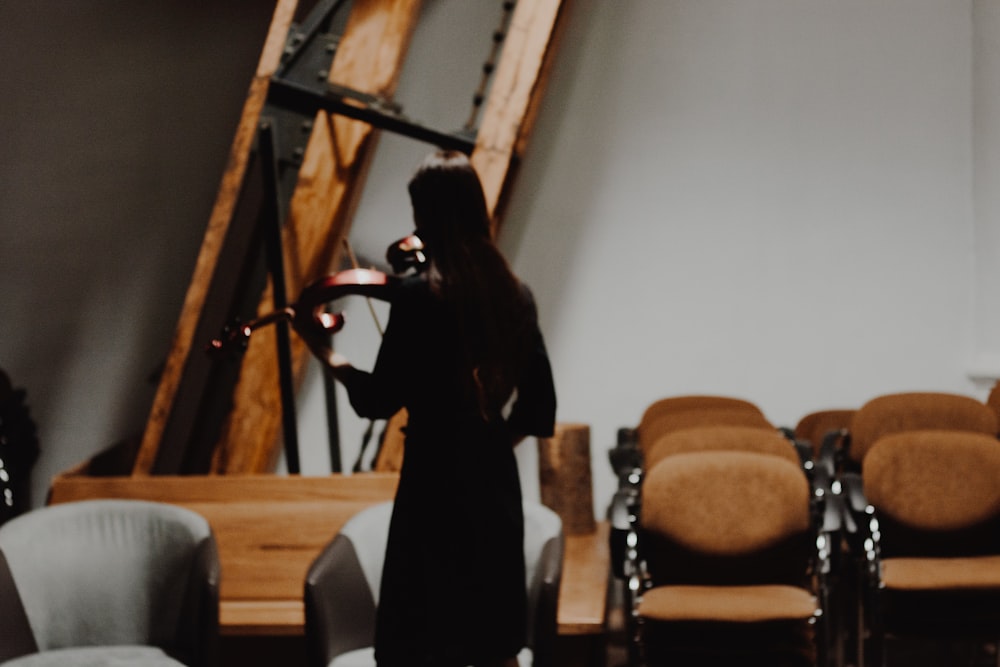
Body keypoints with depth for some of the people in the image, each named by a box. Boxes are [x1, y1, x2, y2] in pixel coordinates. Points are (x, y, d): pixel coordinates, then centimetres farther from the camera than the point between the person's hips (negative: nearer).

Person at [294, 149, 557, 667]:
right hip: (496, 489, 7)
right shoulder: (515, 295, 5)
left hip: (435, 491, -6)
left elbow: (379, 401, -11)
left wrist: (324, 351, 3)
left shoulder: (418, 294, -14)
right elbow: (539, 413, 9)